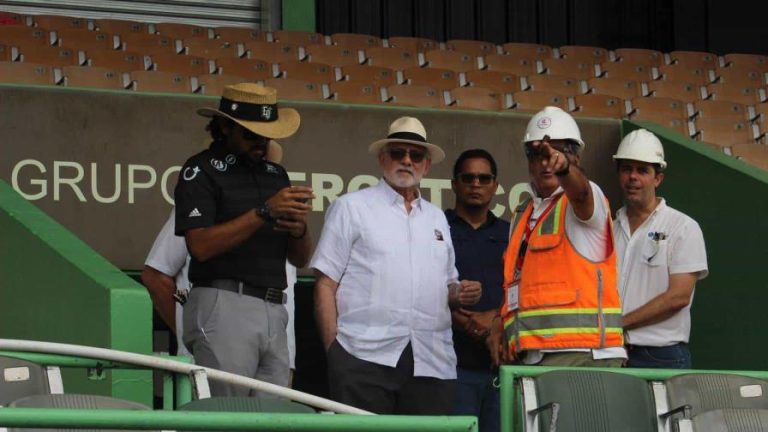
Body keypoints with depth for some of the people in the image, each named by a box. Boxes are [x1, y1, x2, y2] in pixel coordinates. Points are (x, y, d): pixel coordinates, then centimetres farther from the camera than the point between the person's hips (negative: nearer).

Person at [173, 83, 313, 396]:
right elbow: (200, 245, -15)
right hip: (224, 307, -7)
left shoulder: (276, 174, 20)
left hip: (273, 311, 7)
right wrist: (264, 212, -16)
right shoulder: (201, 171, 0)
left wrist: (299, 230, -2)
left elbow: (300, 259, 22)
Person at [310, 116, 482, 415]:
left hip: (431, 364, 5)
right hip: (365, 357, -4)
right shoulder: (351, 208, 8)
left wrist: (459, 294, 5)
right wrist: (333, 350, -8)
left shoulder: (436, 218, 23)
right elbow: (326, 285, 2)